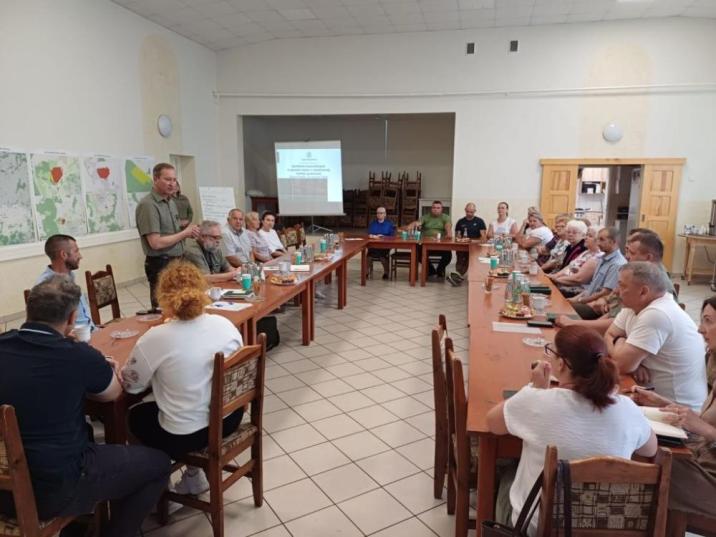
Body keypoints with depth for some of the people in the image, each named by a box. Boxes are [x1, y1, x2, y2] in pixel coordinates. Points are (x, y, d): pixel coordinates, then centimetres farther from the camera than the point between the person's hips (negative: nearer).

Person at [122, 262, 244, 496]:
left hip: (185, 436, -5)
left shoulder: (156, 337, -20)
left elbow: (130, 384, -5)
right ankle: (193, 473, 35)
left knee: (136, 415, 26)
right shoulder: (225, 324, -7)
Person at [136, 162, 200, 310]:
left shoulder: (171, 201, 10)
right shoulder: (148, 205, -17)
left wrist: (188, 232, -1)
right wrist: (185, 233, -13)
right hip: (161, 265, -9)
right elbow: (156, 243, -23)